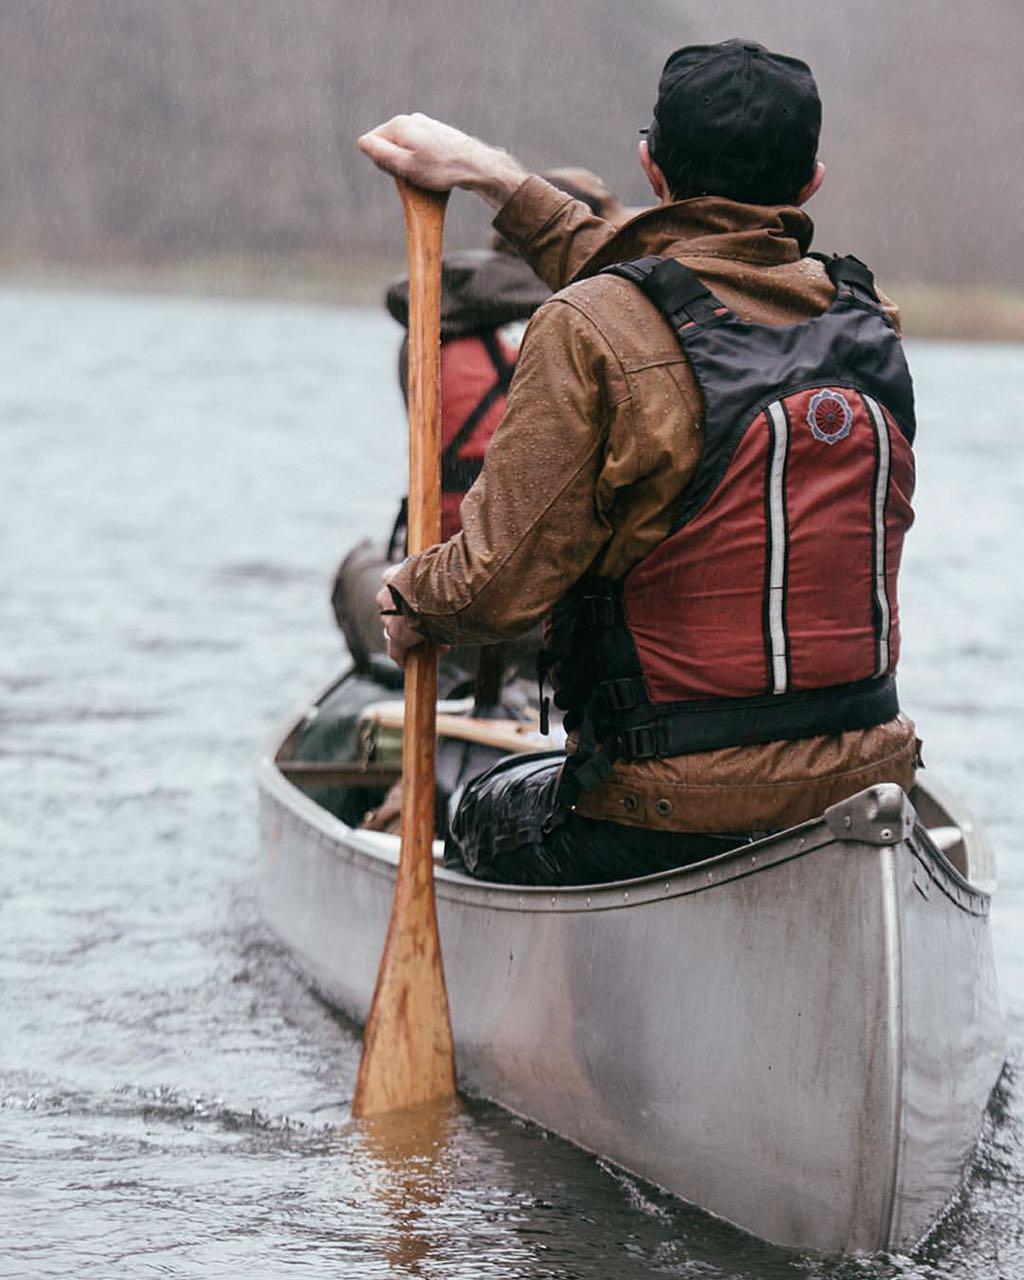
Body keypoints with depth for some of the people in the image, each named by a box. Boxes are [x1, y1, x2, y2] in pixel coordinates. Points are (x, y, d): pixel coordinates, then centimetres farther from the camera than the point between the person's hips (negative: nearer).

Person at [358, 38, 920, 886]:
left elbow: (497, 586, -16)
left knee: (485, 815, 28)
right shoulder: (867, 323, 2)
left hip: (675, 818, -5)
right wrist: (494, 176, 26)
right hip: (866, 780, 5)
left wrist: (412, 598, 8)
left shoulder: (589, 330, -16)